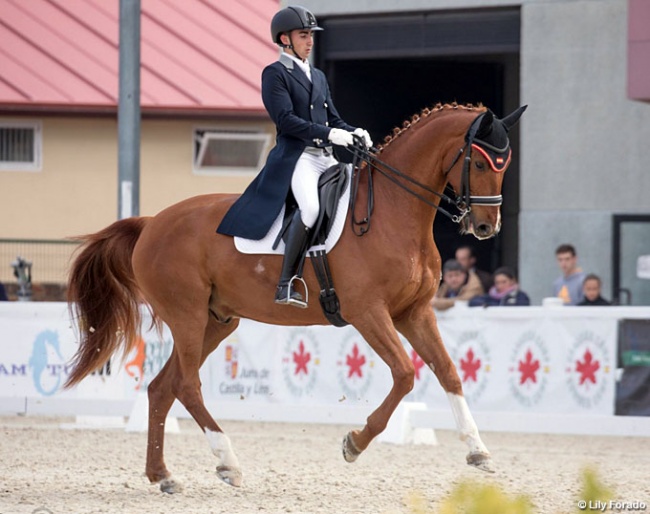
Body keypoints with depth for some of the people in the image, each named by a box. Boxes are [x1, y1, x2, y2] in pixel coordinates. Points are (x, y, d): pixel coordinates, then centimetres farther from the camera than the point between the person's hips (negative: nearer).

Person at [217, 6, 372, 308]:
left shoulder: (318, 77, 25)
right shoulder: (274, 74, 1)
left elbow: (333, 119, 23)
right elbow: (285, 119, -12)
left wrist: (353, 134, 1)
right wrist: (328, 134, -19)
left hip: (326, 158, 8)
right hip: (296, 157, -8)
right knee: (311, 205, -33)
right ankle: (286, 285, -31)